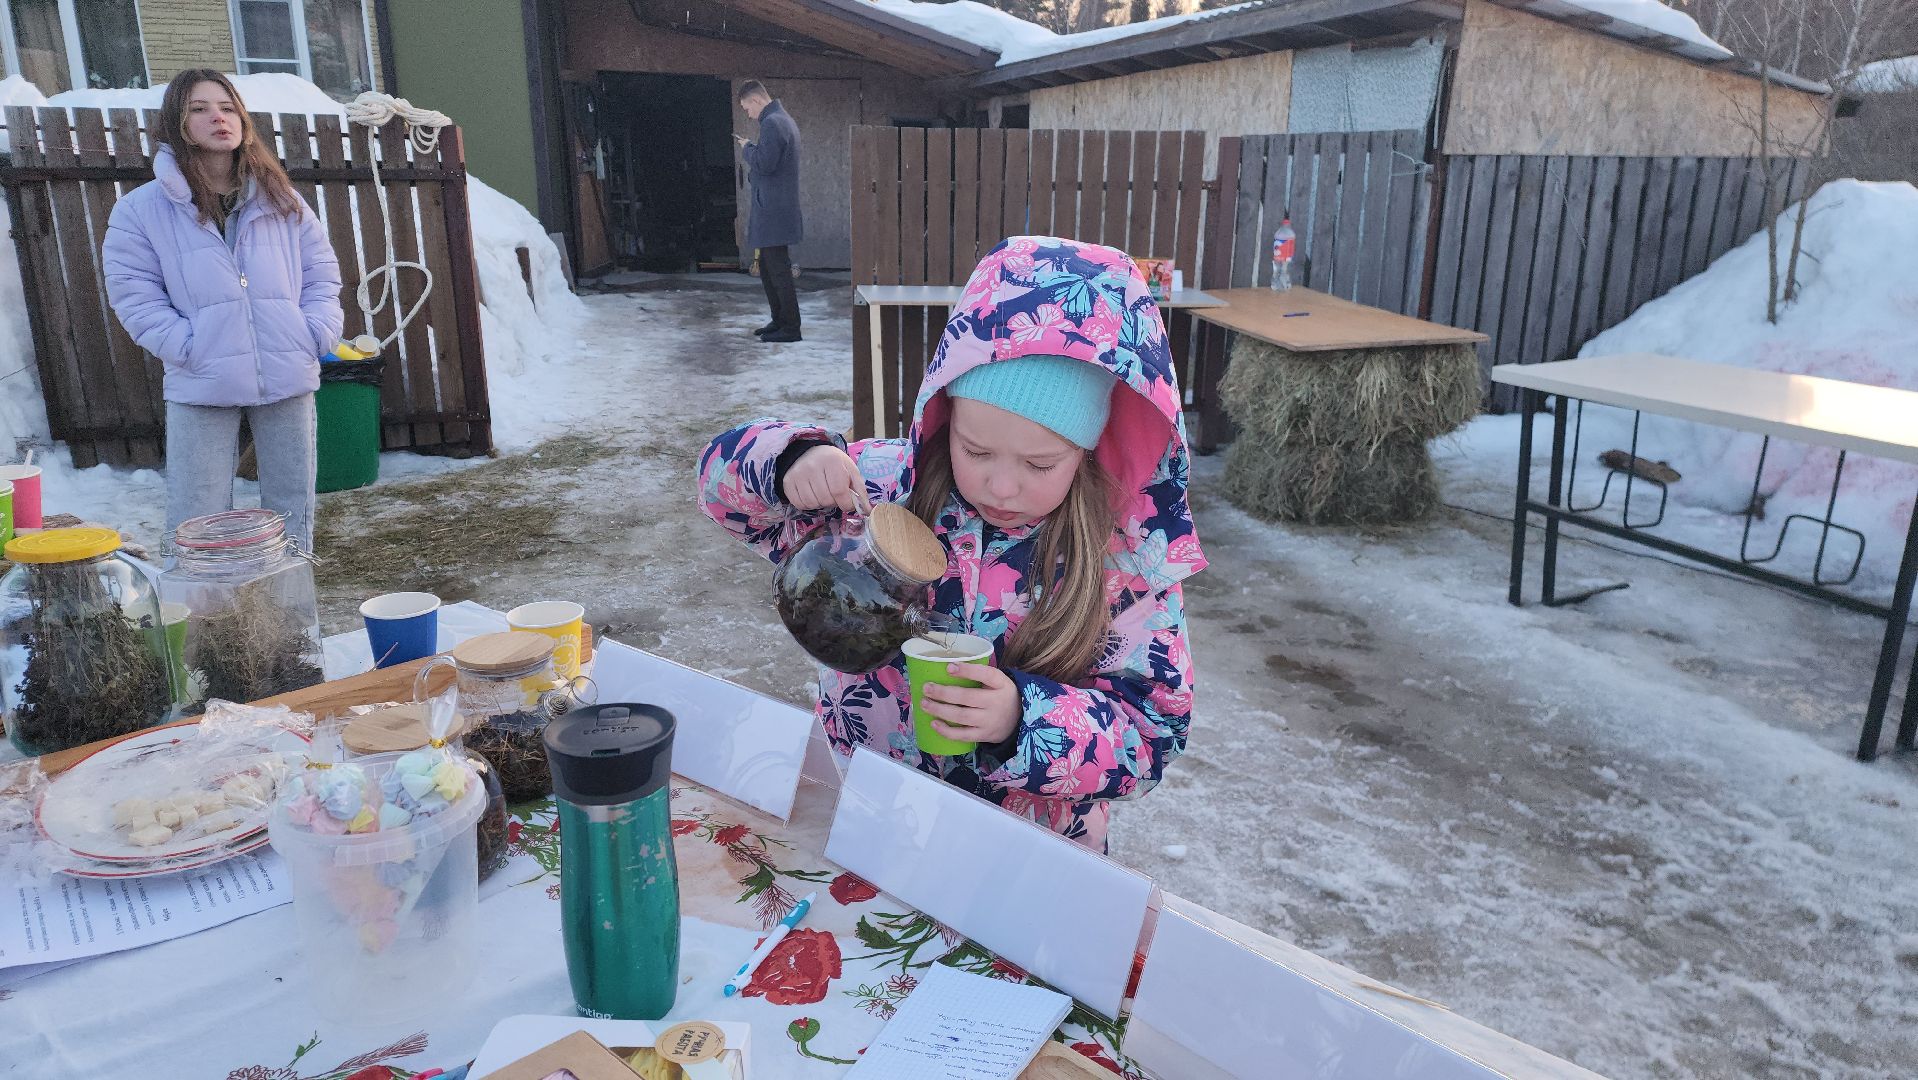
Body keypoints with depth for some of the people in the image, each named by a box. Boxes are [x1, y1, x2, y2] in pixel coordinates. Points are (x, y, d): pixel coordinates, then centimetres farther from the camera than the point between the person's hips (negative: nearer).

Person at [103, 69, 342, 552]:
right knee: (197, 528, -1)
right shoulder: (140, 210, 2)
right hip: (201, 389, -2)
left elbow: (322, 271, 11)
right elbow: (134, 294, 0)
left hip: (289, 381, 2)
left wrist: (318, 334, -3)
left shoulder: (281, 200, 10)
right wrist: (188, 348, -12)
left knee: (293, 512, 11)